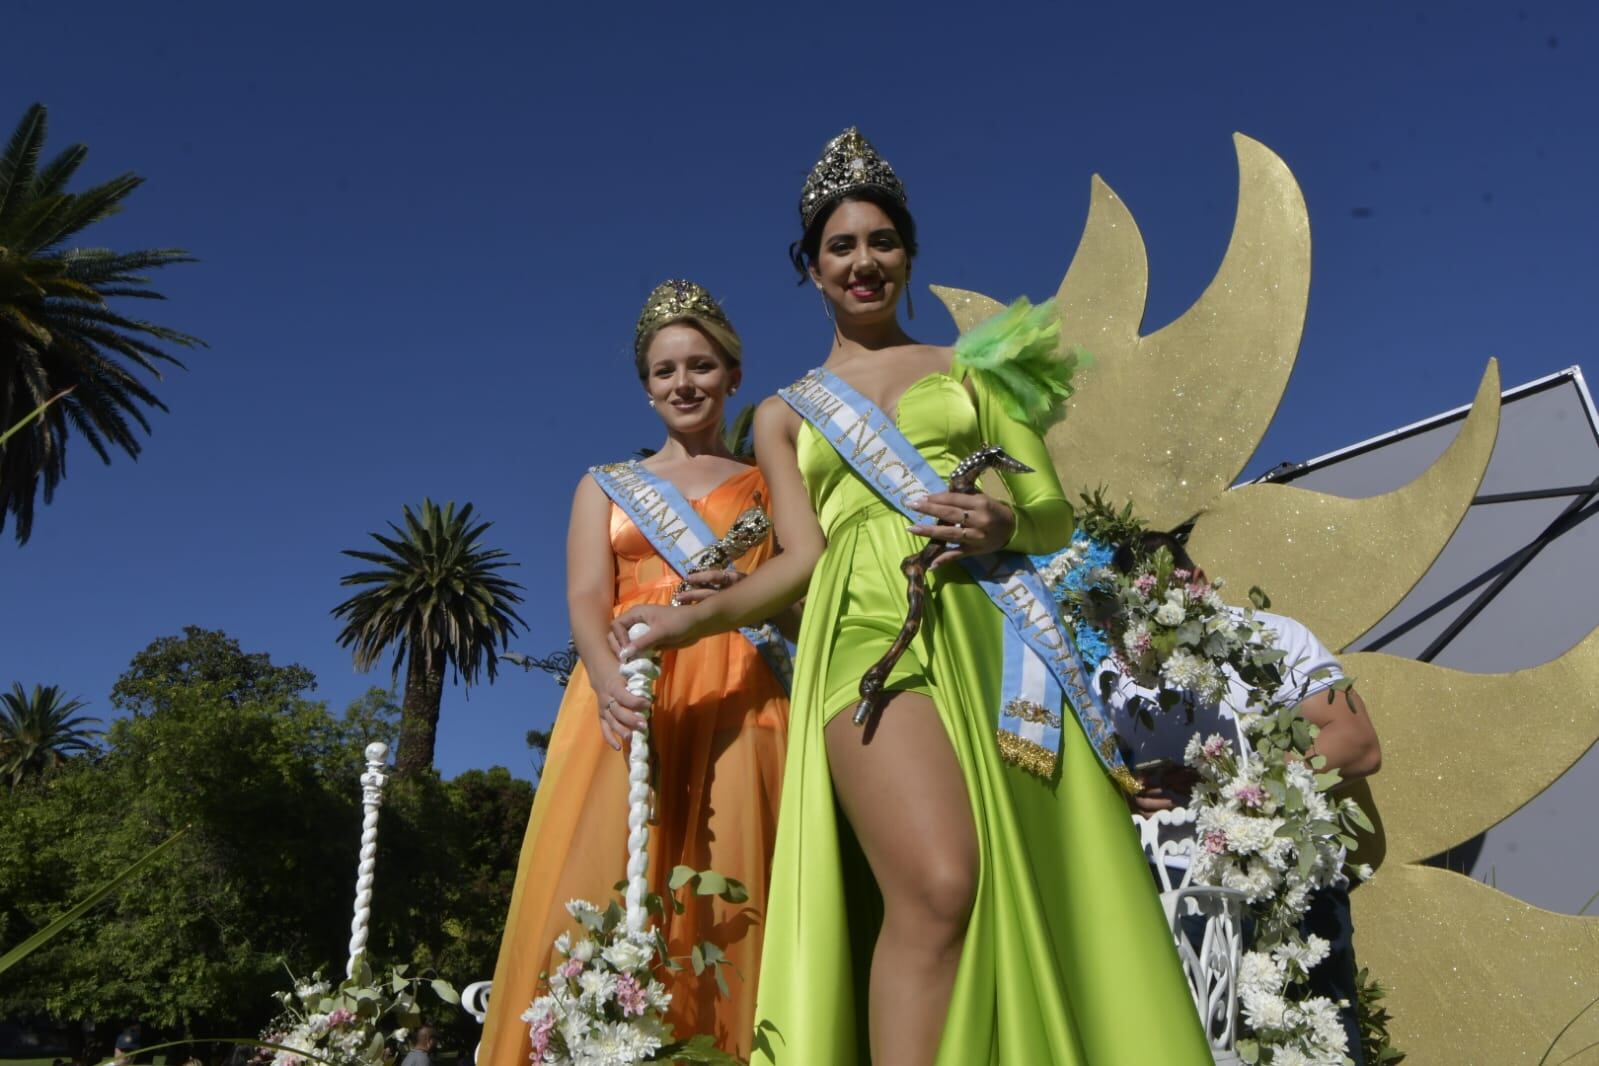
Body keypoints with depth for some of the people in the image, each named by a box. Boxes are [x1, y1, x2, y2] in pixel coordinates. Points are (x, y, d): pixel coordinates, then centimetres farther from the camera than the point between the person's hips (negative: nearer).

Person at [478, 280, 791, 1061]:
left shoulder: (769, 484, 18)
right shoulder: (604, 486, 19)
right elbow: (586, 602, 3)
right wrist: (609, 681, -20)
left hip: (737, 703, 0)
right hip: (627, 697, 1)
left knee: (726, 900, -10)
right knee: (601, 896, -10)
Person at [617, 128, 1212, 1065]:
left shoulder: (973, 368, 21)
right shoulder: (785, 414, 22)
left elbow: (1058, 512, 16)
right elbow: (805, 558, 10)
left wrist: (1004, 524, -7)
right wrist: (700, 618, -5)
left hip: (992, 626, 2)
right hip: (870, 629, -1)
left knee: (1038, 897, -7)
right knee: (937, 889, -23)